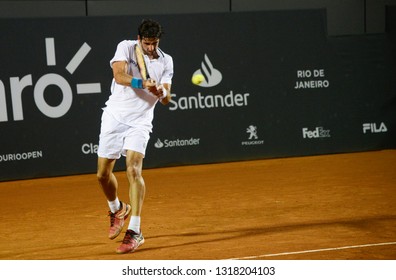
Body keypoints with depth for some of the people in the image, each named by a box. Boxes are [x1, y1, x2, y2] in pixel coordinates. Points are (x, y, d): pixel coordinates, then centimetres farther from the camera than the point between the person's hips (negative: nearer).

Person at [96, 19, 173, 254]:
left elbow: (167, 99, -1)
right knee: (103, 174, 5)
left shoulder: (166, 61, 2)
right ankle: (117, 209, 37)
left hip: (140, 121, -1)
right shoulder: (126, 47, -4)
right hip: (114, 117, 1)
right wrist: (142, 83, -37)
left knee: (134, 169, -20)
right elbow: (119, 76, -21)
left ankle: (135, 231, -20)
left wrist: (160, 91, -23)